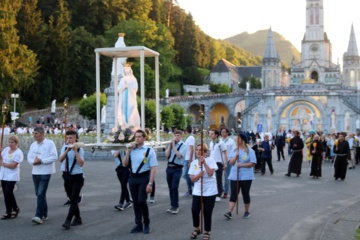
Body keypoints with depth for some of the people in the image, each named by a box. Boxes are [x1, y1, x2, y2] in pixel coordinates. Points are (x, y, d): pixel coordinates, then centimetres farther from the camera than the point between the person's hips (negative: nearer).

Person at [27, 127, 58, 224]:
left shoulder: (50, 143, -7)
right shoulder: (33, 145, 12)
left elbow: (54, 157, -13)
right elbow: (29, 157, 12)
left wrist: (41, 161, -18)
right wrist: (33, 161, -10)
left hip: (45, 172, -7)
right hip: (35, 172, 7)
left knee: (41, 194, -13)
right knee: (38, 194, 12)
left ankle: (39, 216, -15)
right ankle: (44, 213, 25)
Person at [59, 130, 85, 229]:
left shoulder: (80, 149, -8)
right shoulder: (65, 147, 3)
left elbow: (81, 163, -19)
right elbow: (60, 160, -12)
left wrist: (75, 151, -23)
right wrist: (67, 150, -24)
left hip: (77, 177, -4)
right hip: (67, 176, 5)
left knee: (73, 199, -10)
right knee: (71, 199, 13)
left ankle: (68, 221, -12)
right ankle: (77, 218, 26)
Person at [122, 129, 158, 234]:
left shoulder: (149, 150, -7)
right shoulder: (132, 149, 6)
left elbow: (153, 168, -10)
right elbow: (124, 164, 7)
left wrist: (150, 183, -16)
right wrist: (128, 151, -5)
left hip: (144, 178, -5)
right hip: (133, 178, 5)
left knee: (141, 201, -11)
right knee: (135, 202, 10)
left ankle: (146, 223, 12)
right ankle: (138, 225, 23)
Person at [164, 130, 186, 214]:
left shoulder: (183, 145, -5)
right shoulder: (171, 144, 11)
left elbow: (179, 155, -18)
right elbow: (166, 155, 2)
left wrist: (173, 145, -13)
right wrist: (170, 145, -5)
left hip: (177, 169, -5)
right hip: (169, 168, 5)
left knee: (174, 188, -12)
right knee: (170, 188, 9)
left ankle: (175, 206, -2)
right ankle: (172, 205, 19)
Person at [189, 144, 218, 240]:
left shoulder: (210, 160, -7)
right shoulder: (194, 163, 4)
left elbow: (211, 173, -21)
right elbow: (192, 179, -1)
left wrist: (204, 162, -24)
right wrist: (199, 175, -21)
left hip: (210, 191, -3)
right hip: (197, 191, 3)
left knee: (207, 212, 0)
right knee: (194, 210, -6)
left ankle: (207, 232, 20)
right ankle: (196, 229, 20)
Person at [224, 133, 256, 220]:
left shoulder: (249, 151, -5)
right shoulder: (234, 150, 8)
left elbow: (253, 163, -10)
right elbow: (231, 162, 3)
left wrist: (241, 165, -19)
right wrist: (236, 155, -13)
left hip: (246, 177, -3)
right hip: (234, 176, 3)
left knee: (245, 194, 8)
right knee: (233, 194, -3)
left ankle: (247, 212, 23)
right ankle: (229, 212, -8)